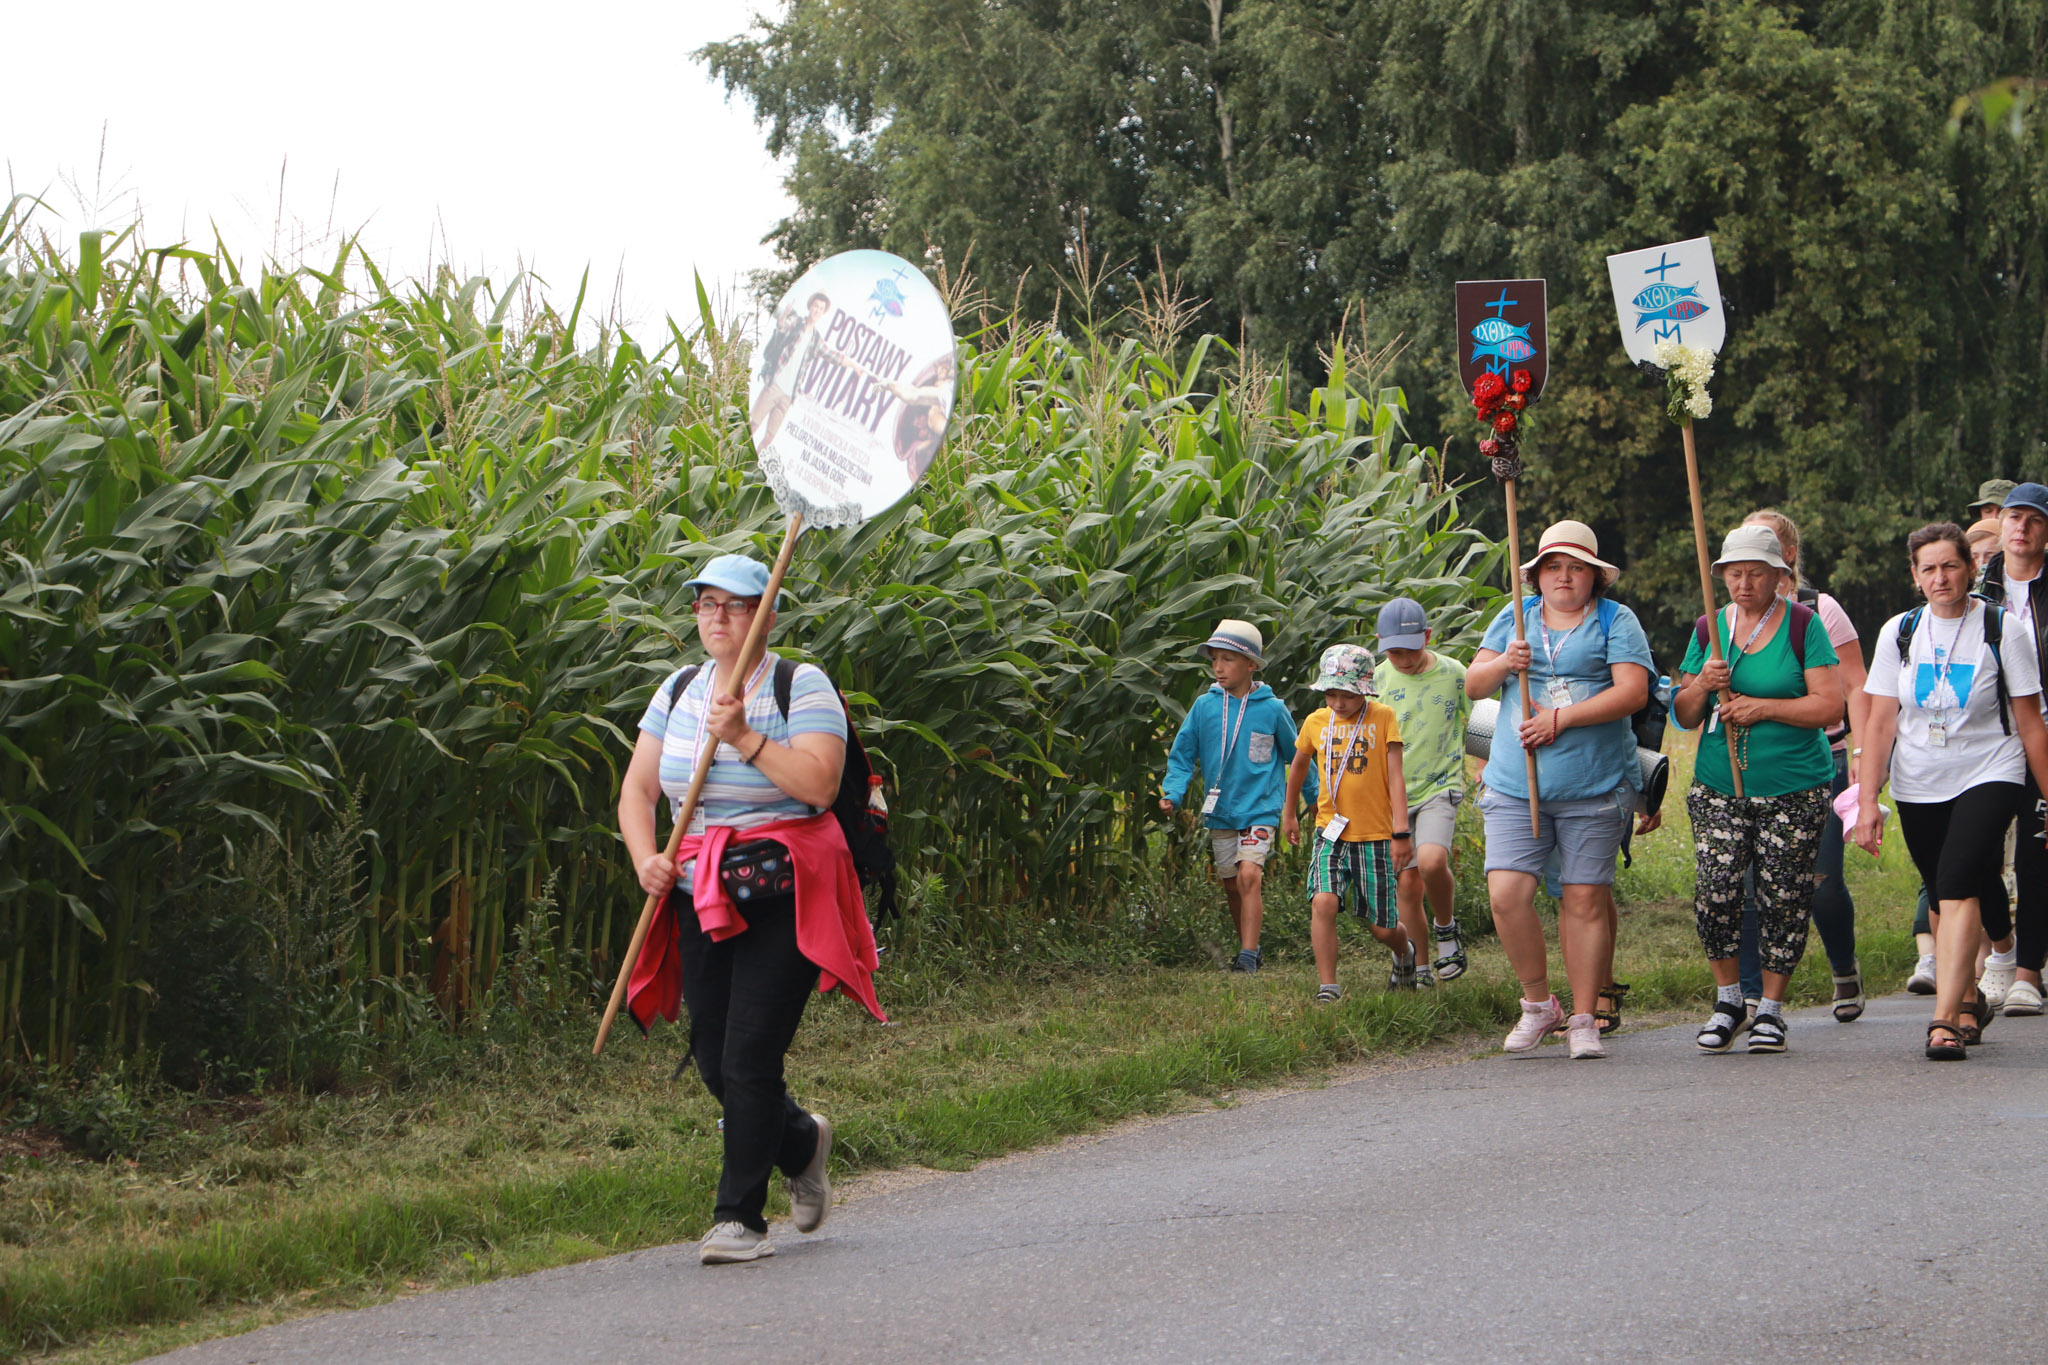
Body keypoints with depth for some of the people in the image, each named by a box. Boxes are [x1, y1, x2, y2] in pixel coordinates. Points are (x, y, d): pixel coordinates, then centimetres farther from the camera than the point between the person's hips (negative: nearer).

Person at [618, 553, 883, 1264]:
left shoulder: (802, 687, -4)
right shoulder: (678, 691, 12)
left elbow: (818, 784, -16)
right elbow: (637, 788, 13)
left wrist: (745, 739, -23)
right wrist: (645, 858, -5)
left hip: (783, 894, -6)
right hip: (699, 898, 6)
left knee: (751, 1057, -10)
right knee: (712, 1058, 7)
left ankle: (740, 1216, -2)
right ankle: (802, 1143, 35)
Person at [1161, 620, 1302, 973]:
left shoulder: (1272, 709, -5)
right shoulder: (1204, 706, -1)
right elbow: (1182, 754, 6)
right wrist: (1172, 792, -10)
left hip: (1259, 808, -4)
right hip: (1219, 810, 4)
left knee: (1249, 876, -20)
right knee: (1231, 885, 12)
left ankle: (1248, 955, -20)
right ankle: (1249, 947, 30)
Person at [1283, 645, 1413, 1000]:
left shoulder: (1383, 717, -5)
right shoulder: (1316, 723, 3)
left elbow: (1395, 778, -8)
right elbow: (1298, 767, 22)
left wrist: (1401, 833, -14)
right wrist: (1289, 814, 33)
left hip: (1376, 835, -2)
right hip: (1331, 831, 2)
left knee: (1382, 928, 5)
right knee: (1323, 903, -23)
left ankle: (1406, 952, 41)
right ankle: (1327, 987, -15)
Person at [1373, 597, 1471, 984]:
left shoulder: (1453, 673, -3)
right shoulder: (1378, 679, 2)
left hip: (1440, 785, -3)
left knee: (1431, 860, -26)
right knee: (1407, 882, 2)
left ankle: (1445, 927, 2)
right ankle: (1419, 970, 15)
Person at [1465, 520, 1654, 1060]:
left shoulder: (1616, 621, 4)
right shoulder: (1515, 618, 15)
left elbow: (1633, 691, -8)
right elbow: (1473, 685, 14)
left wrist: (1561, 717, -15)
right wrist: (1503, 664, -9)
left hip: (1594, 788, -3)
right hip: (1516, 786, 3)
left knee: (1585, 900, -3)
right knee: (1506, 893, -10)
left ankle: (1583, 1019, 7)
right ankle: (1538, 1004, 8)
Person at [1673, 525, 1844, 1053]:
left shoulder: (1803, 625, -1)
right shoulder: (1709, 629, 10)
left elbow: (1829, 706, -7)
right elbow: (1684, 716, 14)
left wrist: (1762, 706, -15)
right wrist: (1702, 686, -7)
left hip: (1794, 790, -2)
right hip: (1719, 788, 3)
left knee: (1782, 899, -2)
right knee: (1715, 891, -10)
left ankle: (1771, 1009, 13)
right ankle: (1728, 1001, 9)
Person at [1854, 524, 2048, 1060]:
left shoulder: (2003, 629, -4)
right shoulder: (1899, 633, 3)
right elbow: (1880, 723, 3)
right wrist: (1867, 801, -4)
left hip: (1989, 774, -4)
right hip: (1918, 785, 4)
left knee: (1958, 884, -20)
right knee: (1942, 895, 10)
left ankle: (1944, 1021, -25)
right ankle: (1969, 1001, 33)